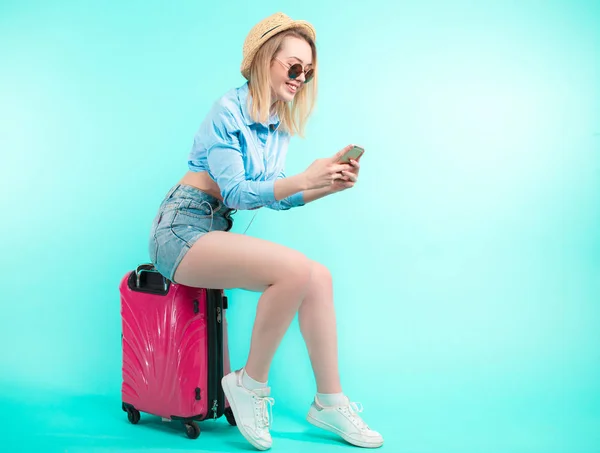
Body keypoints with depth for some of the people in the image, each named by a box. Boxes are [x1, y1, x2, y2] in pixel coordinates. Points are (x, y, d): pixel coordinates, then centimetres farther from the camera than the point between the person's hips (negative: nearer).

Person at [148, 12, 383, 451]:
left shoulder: (280, 126, 12)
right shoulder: (229, 110, -12)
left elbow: (276, 196, 9)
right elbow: (234, 191, -17)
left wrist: (329, 184, -5)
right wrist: (303, 180, -26)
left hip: (215, 233, 8)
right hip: (183, 228, -8)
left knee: (319, 277, -10)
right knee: (295, 269, -27)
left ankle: (329, 402, -1)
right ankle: (251, 383, -9)